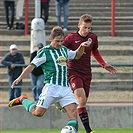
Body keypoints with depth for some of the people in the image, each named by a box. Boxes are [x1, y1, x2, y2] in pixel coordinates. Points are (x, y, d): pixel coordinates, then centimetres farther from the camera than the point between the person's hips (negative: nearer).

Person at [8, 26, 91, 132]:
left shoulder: (64, 50, 18)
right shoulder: (45, 52, -2)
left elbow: (77, 55, 37)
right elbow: (32, 66, -6)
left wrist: (82, 47, 18)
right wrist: (20, 78, -15)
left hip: (65, 87, 6)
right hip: (52, 87, -6)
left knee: (73, 112, -11)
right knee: (38, 113, -9)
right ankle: (23, 100, 19)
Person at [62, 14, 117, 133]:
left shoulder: (93, 37, 4)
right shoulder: (71, 38, -10)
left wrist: (104, 65, 18)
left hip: (87, 74, 5)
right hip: (74, 72, -5)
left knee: (82, 103, 5)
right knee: (81, 100, -20)